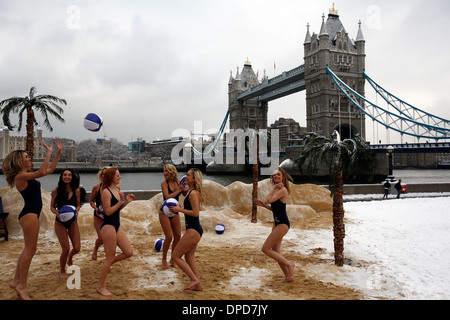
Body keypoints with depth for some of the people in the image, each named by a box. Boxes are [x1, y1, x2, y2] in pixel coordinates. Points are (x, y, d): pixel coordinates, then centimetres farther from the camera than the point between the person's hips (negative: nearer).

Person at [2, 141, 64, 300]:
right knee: (30, 250, -4)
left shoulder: (27, 176, 15)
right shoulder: (20, 176, -13)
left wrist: (58, 153, 15)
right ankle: (22, 286, 5)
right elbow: (42, 172, -28)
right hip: (29, 214, -10)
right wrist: (49, 152, -21)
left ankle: (16, 281, 25)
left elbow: (50, 169, 20)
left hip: (32, 214, 10)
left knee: (28, 250, 16)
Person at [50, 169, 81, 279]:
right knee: (66, 249, -7)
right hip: (60, 222, -2)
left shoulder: (76, 191, -2)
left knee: (77, 248, 0)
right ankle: (62, 271, 20)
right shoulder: (56, 191, -7)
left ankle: (70, 257, 39)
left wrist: (76, 210, -13)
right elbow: (52, 207, -1)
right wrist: (57, 213, -21)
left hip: (73, 221, 3)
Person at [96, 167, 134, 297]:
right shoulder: (106, 191, -15)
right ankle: (100, 287, 16)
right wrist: (121, 202, -23)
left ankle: (108, 264, 30)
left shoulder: (117, 190, 10)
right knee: (110, 257, 0)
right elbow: (108, 211, -19)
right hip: (108, 226, -8)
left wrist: (127, 201, 4)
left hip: (117, 226, 8)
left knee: (129, 252, 8)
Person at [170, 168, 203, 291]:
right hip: (194, 230, 10)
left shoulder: (193, 193, -17)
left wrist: (179, 209, -15)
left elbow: (195, 213, -23)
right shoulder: (190, 191, 13)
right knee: (189, 258, 15)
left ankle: (194, 279, 1)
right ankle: (198, 285, 20)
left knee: (175, 256, -2)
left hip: (193, 230, -10)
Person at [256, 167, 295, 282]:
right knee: (275, 251, 12)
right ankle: (288, 276, 22)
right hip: (277, 223, 10)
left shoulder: (283, 190, -16)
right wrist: (263, 205, 10)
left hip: (282, 224, -10)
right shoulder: (277, 190, 13)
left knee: (265, 249, -8)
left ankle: (289, 264, 3)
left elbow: (268, 200, -26)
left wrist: (273, 188, -16)